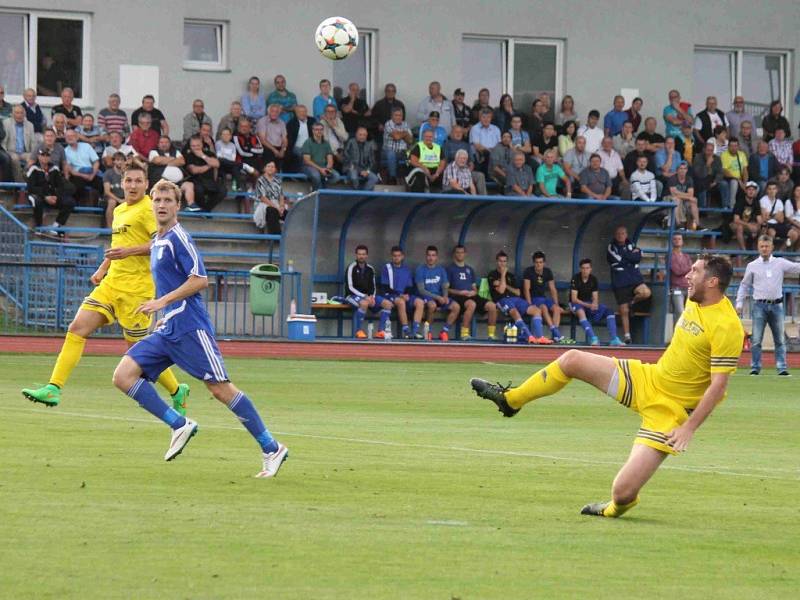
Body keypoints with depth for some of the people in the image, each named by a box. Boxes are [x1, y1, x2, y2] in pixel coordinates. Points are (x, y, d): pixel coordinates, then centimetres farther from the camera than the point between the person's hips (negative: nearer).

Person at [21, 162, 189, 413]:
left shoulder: (148, 209, -8)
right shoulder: (119, 211, 18)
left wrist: (128, 251, -22)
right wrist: (102, 269, 21)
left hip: (137, 286, -8)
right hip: (112, 282, 8)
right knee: (77, 328, -6)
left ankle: (177, 392, 18)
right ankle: (54, 388, -9)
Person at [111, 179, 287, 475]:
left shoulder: (179, 238, -8)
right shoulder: (158, 242, 18)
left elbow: (200, 280, -17)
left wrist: (163, 302, -17)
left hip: (189, 328, -9)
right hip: (167, 331, 9)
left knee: (220, 389, -9)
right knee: (123, 375, -6)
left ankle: (271, 448, -1)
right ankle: (179, 425, -2)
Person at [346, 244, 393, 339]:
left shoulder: (370, 269, 12)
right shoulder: (352, 267, -5)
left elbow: (373, 287, 15)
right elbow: (350, 287, -11)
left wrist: (372, 297, -8)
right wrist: (365, 297, -20)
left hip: (368, 296, 6)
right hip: (354, 296, -6)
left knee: (388, 303, -14)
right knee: (364, 303, -39)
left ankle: (381, 331, -18)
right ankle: (358, 331, -30)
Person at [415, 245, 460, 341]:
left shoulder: (441, 270, 13)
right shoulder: (420, 270, -1)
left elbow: (445, 286, 9)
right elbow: (421, 290, -8)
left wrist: (445, 296, -16)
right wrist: (437, 297, -19)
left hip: (440, 297, 5)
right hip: (425, 297, -5)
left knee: (456, 306, -20)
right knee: (432, 305, -39)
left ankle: (444, 331, -11)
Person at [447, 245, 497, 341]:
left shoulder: (470, 270, 27)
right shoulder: (450, 269, 11)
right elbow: (446, 289, 2)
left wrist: (474, 292, 1)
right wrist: (460, 292, -12)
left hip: (472, 296, 5)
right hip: (458, 297, -5)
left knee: (492, 306, -20)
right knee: (471, 304, -40)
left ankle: (491, 334, -13)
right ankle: (464, 334, -39)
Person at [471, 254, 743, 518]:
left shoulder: (725, 326, -25)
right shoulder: (695, 302, 1)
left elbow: (718, 385, -24)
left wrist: (689, 428, -26)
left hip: (668, 409, -8)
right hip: (648, 378, 8)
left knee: (623, 491, -18)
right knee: (572, 359, 3)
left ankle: (617, 506, 21)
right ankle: (510, 399, 25)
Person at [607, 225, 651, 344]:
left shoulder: (631, 246, 11)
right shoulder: (611, 248, 1)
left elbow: (638, 258, -6)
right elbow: (619, 259, -14)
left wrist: (625, 255, -10)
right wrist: (632, 255, -4)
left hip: (635, 279, 2)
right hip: (620, 283, -2)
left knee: (646, 293, -28)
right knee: (624, 311, -2)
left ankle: (632, 301, 3)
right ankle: (627, 336, 10)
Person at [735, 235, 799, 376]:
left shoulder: (781, 263, 7)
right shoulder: (752, 266, 8)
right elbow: (744, 285, 14)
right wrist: (739, 304, 7)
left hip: (776, 305, 1)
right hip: (760, 305, -1)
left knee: (779, 339, 3)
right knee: (756, 339, -5)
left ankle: (782, 368, 6)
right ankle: (755, 368, 1)